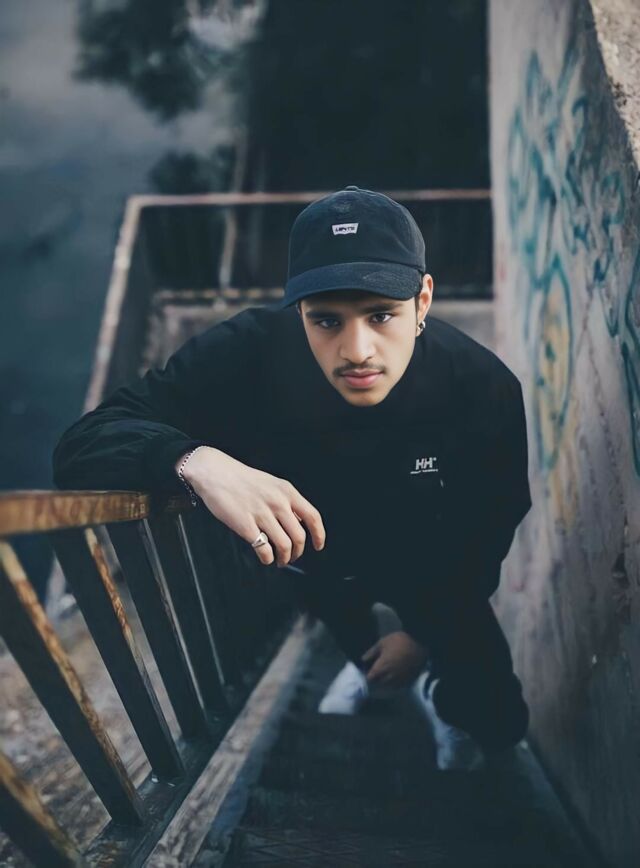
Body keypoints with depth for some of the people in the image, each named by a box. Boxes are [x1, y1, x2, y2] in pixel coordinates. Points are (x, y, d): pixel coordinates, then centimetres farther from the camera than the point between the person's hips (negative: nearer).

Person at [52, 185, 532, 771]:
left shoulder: (486, 389, -31)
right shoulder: (250, 353, -34)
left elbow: (502, 532, -13)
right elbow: (84, 443, -39)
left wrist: (427, 633, -7)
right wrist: (196, 462, -58)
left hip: (432, 572, -2)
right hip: (306, 553, 3)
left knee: (499, 720, -7)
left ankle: (436, 682, 29)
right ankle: (362, 652, 16)